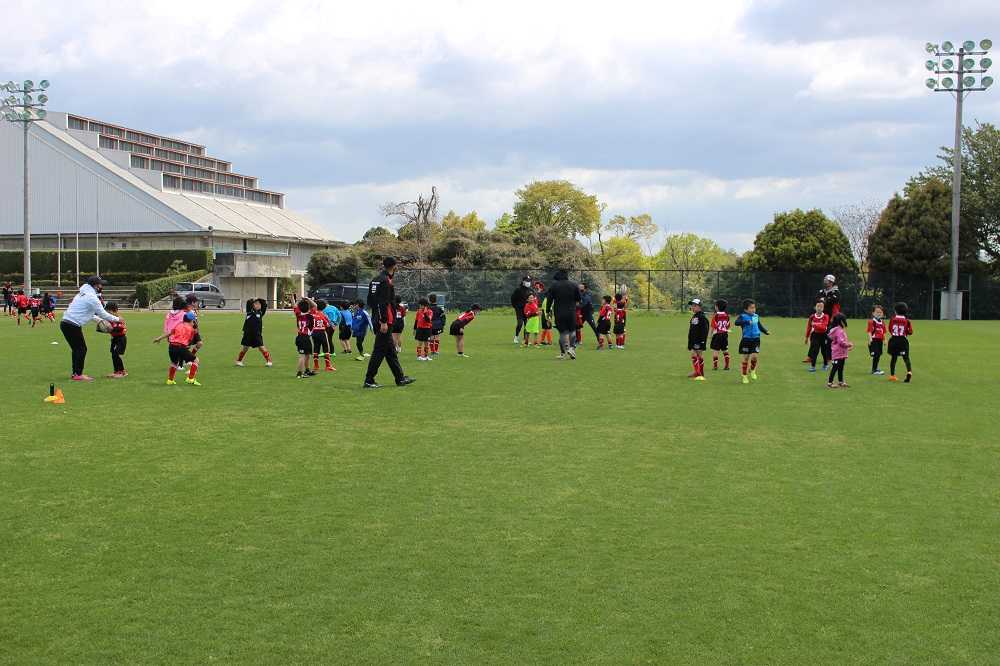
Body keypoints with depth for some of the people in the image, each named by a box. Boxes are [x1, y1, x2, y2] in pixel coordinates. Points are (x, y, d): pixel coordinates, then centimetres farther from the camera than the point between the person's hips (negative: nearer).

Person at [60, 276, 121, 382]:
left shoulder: (83, 294, 20)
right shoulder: (92, 297, -11)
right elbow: (102, 313, -7)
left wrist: (100, 320, 25)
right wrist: (116, 319, 6)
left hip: (65, 323, 10)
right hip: (73, 325, -10)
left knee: (77, 349, 16)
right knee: (81, 349, -4)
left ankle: (75, 373, 21)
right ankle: (78, 375, -4)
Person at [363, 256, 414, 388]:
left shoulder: (376, 280, 15)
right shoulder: (385, 281, -14)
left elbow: (370, 301, 19)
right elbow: (383, 303, -20)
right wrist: (383, 322, -21)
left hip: (376, 319, 10)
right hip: (384, 322, -10)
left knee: (391, 351, 14)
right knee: (379, 351, -5)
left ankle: (400, 378, 21)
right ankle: (369, 381, -2)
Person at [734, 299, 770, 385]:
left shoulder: (756, 316, 9)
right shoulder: (742, 316, -6)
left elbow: (760, 326, 22)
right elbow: (736, 322, -25)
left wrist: (766, 331, 8)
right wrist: (746, 322, -36)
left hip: (755, 339, 3)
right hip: (746, 339, -3)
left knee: (754, 356, -12)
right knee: (745, 358, 2)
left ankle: (753, 370, 15)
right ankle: (744, 376, 15)